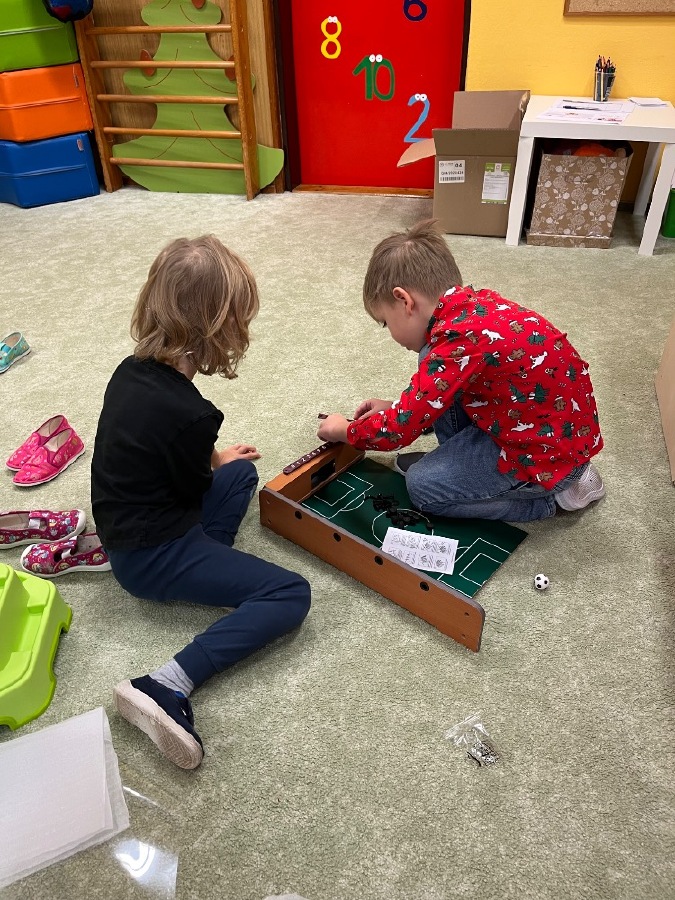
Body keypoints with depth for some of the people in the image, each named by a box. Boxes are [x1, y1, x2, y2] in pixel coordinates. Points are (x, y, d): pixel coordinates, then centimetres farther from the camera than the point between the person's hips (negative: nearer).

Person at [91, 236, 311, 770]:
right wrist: (213, 460, 10)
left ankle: (209, 577, 5)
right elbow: (193, 492, -10)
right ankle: (168, 687, -19)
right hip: (155, 556, -9)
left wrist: (211, 458, 22)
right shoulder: (189, 414, -28)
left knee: (240, 474, 23)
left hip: (124, 531, 9)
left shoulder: (131, 370, -2)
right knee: (290, 595, -12)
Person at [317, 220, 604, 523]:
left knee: (423, 486, 0)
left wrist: (344, 430, -3)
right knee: (434, 368, 3)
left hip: (552, 454, -8)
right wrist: (395, 407, 14)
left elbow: (400, 429, -21)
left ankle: (549, 495, 6)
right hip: (551, 423, 9)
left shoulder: (462, 338, -29)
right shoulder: (477, 303, -1)